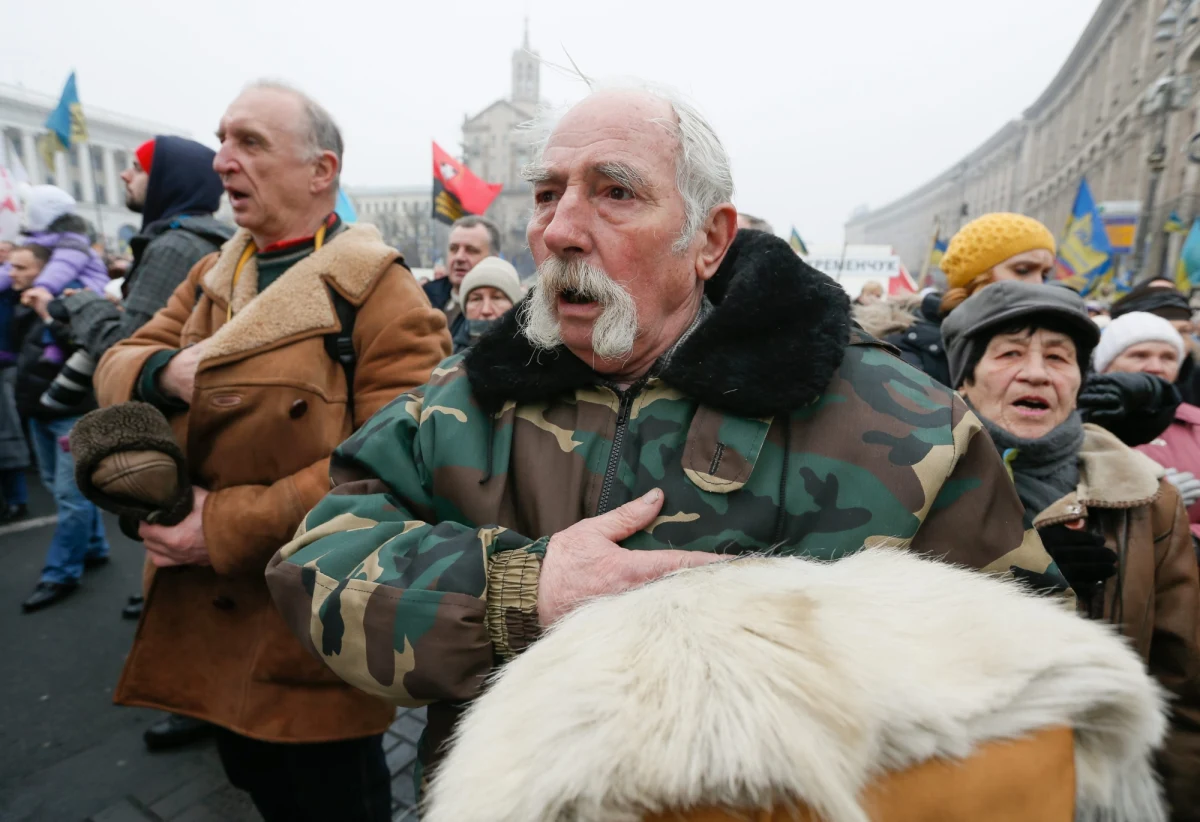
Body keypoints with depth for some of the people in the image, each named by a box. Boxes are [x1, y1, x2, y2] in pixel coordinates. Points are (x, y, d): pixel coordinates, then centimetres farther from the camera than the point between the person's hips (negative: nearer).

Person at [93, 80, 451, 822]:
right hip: (203, 615, 8)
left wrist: (228, 526, -21)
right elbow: (117, 364, 10)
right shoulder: (212, 278, 10)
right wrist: (165, 373, -14)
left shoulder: (377, 288, -17)